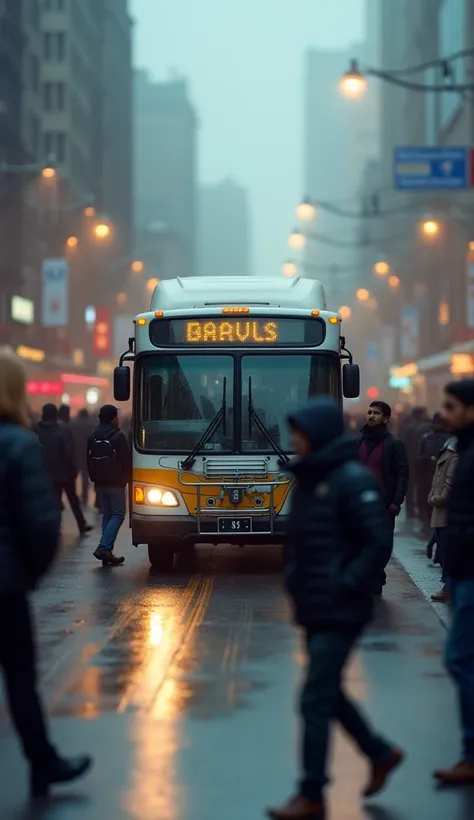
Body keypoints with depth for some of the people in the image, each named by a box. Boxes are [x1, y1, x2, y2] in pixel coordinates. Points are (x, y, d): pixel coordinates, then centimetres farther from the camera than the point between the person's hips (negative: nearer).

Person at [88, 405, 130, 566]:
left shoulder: (93, 437, 9)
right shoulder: (118, 436, -11)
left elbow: (89, 460, 13)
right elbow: (126, 461, -10)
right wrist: (126, 478, 3)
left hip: (100, 483, 7)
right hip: (115, 483, -7)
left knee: (107, 515, 12)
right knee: (118, 515, -3)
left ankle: (106, 552, 8)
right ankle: (104, 547, -18)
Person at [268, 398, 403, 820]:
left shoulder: (353, 480, -15)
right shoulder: (309, 479, 11)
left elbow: (379, 543, -18)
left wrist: (346, 586, -19)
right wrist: (294, 578, 7)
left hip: (339, 612, -9)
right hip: (314, 610, 9)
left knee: (316, 701, -6)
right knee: (329, 694, 17)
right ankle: (381, 753, 34)